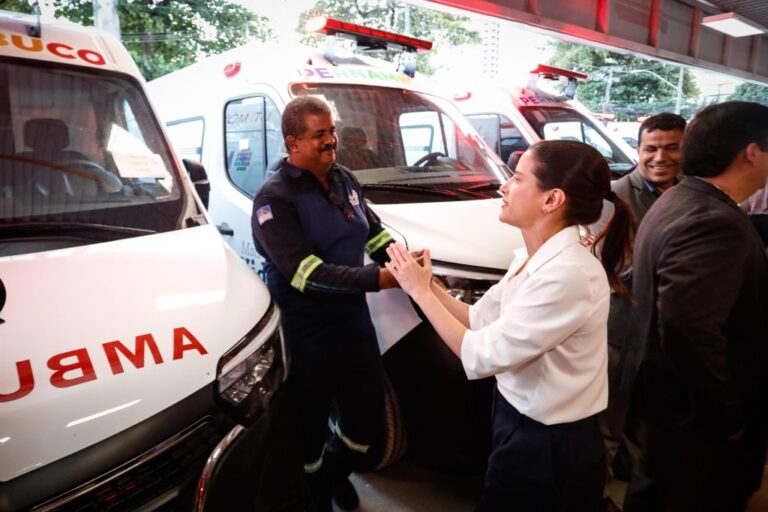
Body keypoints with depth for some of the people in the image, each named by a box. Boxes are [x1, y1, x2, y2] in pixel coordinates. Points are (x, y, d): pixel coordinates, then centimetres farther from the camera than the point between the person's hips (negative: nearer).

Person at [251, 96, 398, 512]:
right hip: (306, 335, -6)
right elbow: (304, 272, -24)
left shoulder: (344, 180, 8)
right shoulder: (275, 197, -14)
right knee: (309, 435, 13)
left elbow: (375, 232, 16)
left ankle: (333, 470, 49)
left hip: (354, 320, 6)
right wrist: (377, 279, -29)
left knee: (369, 431, 16)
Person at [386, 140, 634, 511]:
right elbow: (479, 320, 4)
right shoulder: (533, 258, 0)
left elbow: (480, 356, -27)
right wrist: (427, 283, -5)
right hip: (523, 426, 8)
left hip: (548, 447, -8)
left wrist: (420, 291, -18)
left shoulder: (569, 274, -30)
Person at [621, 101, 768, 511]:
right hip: (695, 411, -9)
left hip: (666, 391, 9)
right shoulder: (715, 222, -28)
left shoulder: (678, 200, 5)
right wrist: (727, 416, -25)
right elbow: (689, 328, -36)